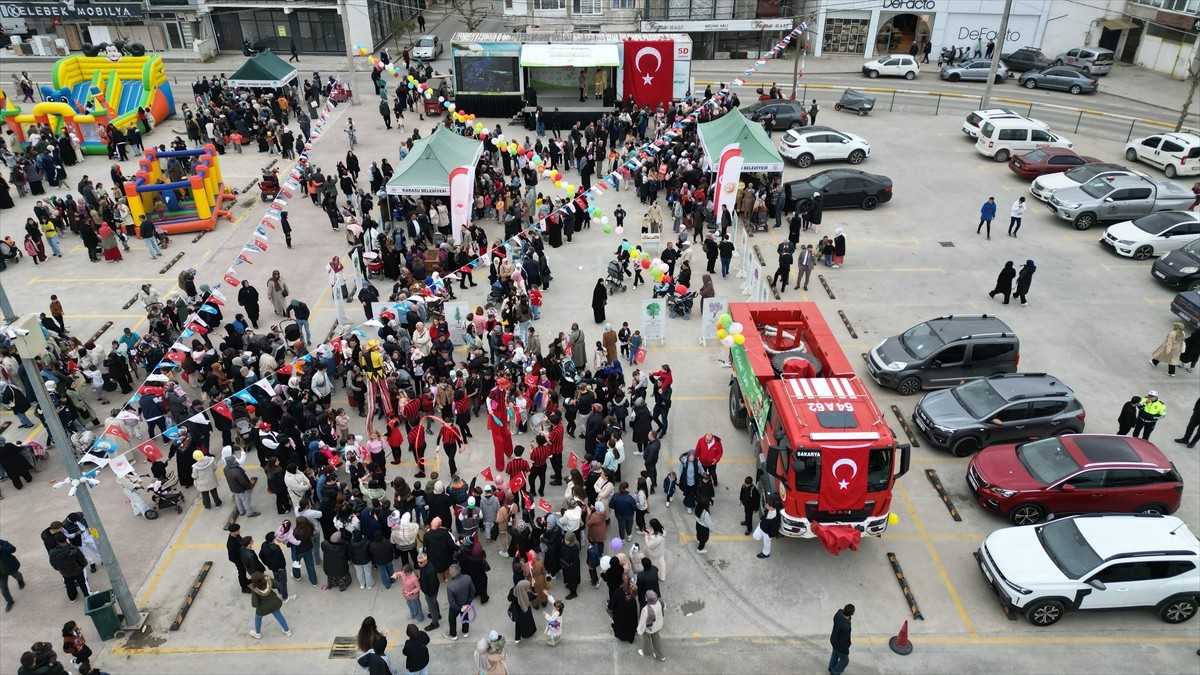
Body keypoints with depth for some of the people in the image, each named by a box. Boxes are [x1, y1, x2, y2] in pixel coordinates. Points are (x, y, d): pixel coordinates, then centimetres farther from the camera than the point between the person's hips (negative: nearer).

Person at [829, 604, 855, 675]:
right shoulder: (846, 627, -46)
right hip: (840, 645, -7)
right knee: (844, 660, 22)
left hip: (834, 640, 7)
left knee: (835, 654, 33)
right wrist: (846, 652, -14)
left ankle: (832, 668, 58)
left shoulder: (839, 614, -25)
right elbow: (844, 642, -31)